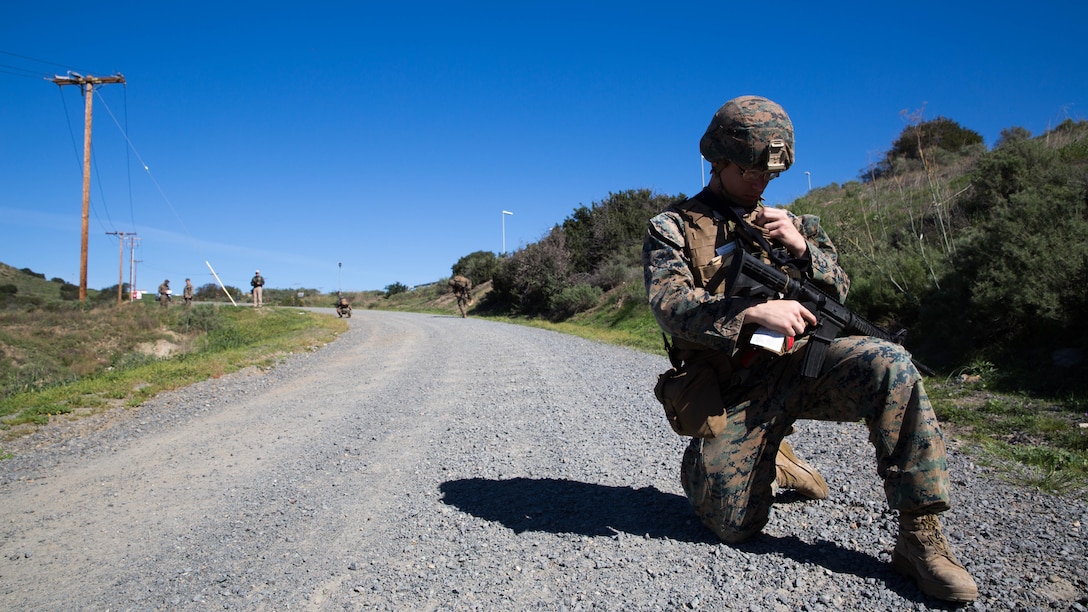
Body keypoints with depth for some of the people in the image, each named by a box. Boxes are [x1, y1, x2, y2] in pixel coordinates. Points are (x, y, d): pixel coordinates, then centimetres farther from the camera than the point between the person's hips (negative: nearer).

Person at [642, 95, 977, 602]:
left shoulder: (783, 221, 17)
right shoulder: (672, 228, 2)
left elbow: (839, 289, 14)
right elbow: (670, 304, -15)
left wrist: (801, 245, -7)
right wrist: (755, 312, -27)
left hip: (797, 364, 3)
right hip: (734, 390, -3)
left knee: (890, 366, -28)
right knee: (736, 528, -6)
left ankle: (920, 537, -18)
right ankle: (703, 466, 29)